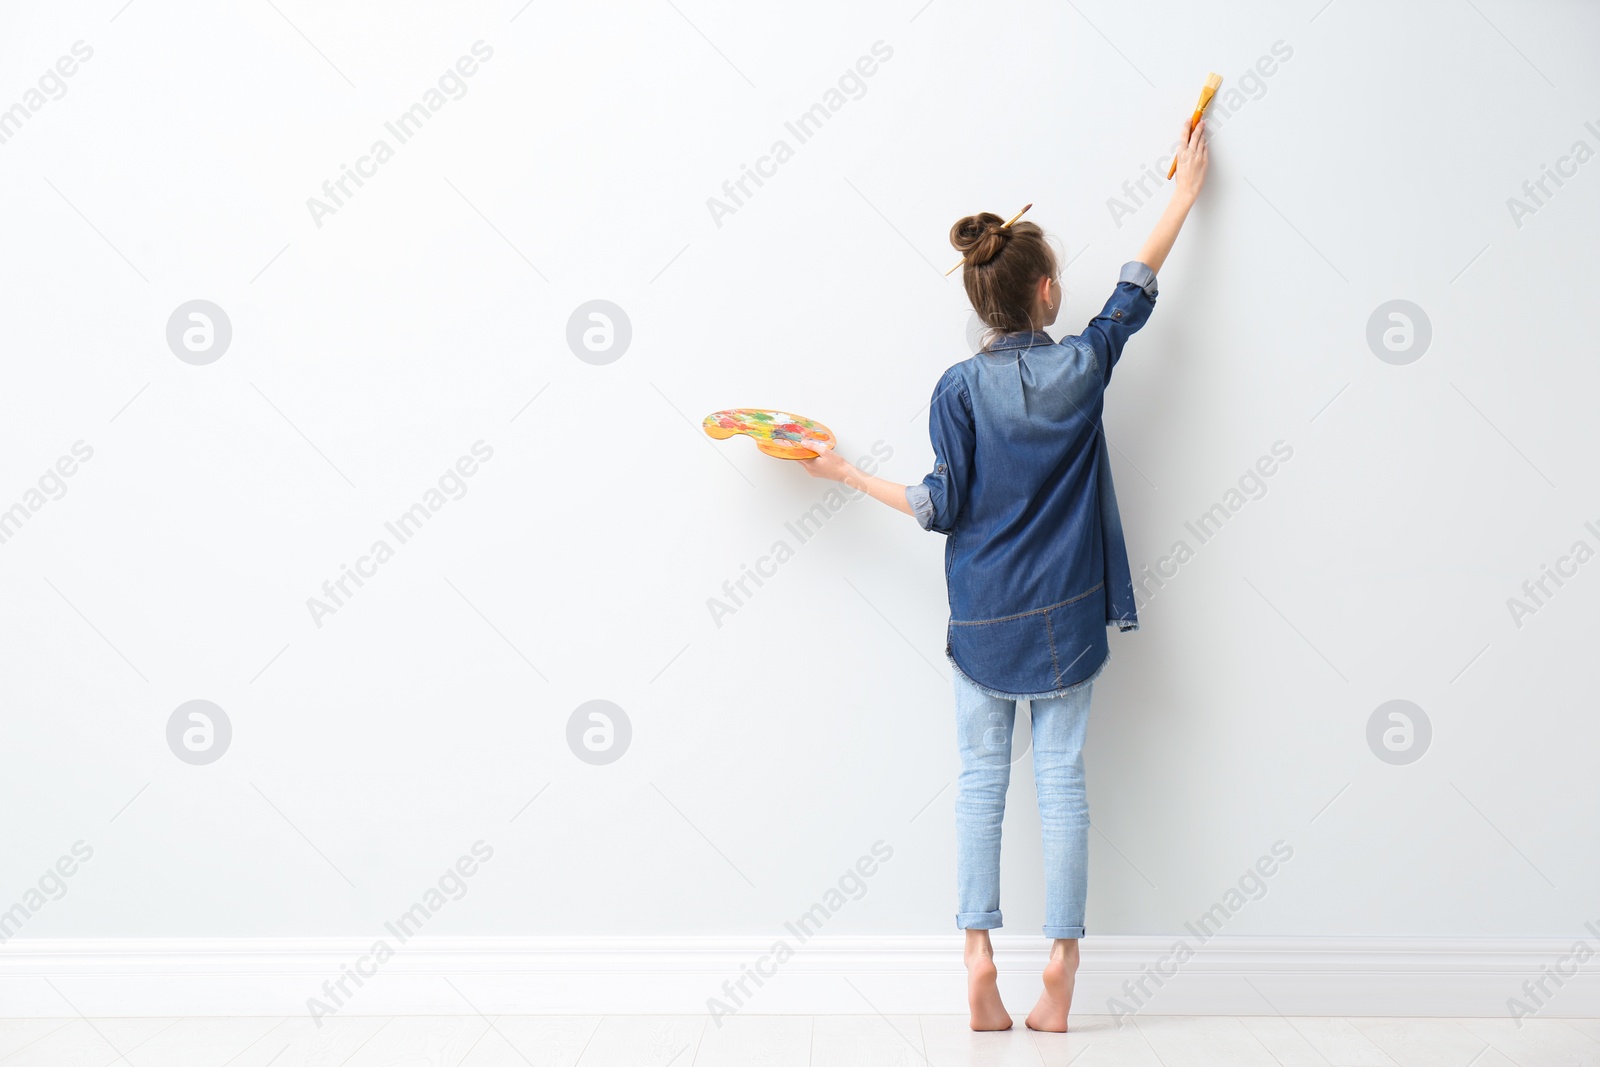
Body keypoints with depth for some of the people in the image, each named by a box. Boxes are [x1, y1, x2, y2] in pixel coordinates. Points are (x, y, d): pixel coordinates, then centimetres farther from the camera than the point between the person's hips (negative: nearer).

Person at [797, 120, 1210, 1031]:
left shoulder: (960, 389, -8)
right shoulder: (1083, 366, -3)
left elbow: (944, 508, -7)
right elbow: (1139, 285, 13)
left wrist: (850, 475, 4)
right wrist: (1186, 194, 27)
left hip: (984, 616, -1)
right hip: (1068, 612, 1)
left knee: (982, 778, 7)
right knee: (1063, 778, 6)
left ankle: (978, 951, 1)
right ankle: (1062, 961, 9)